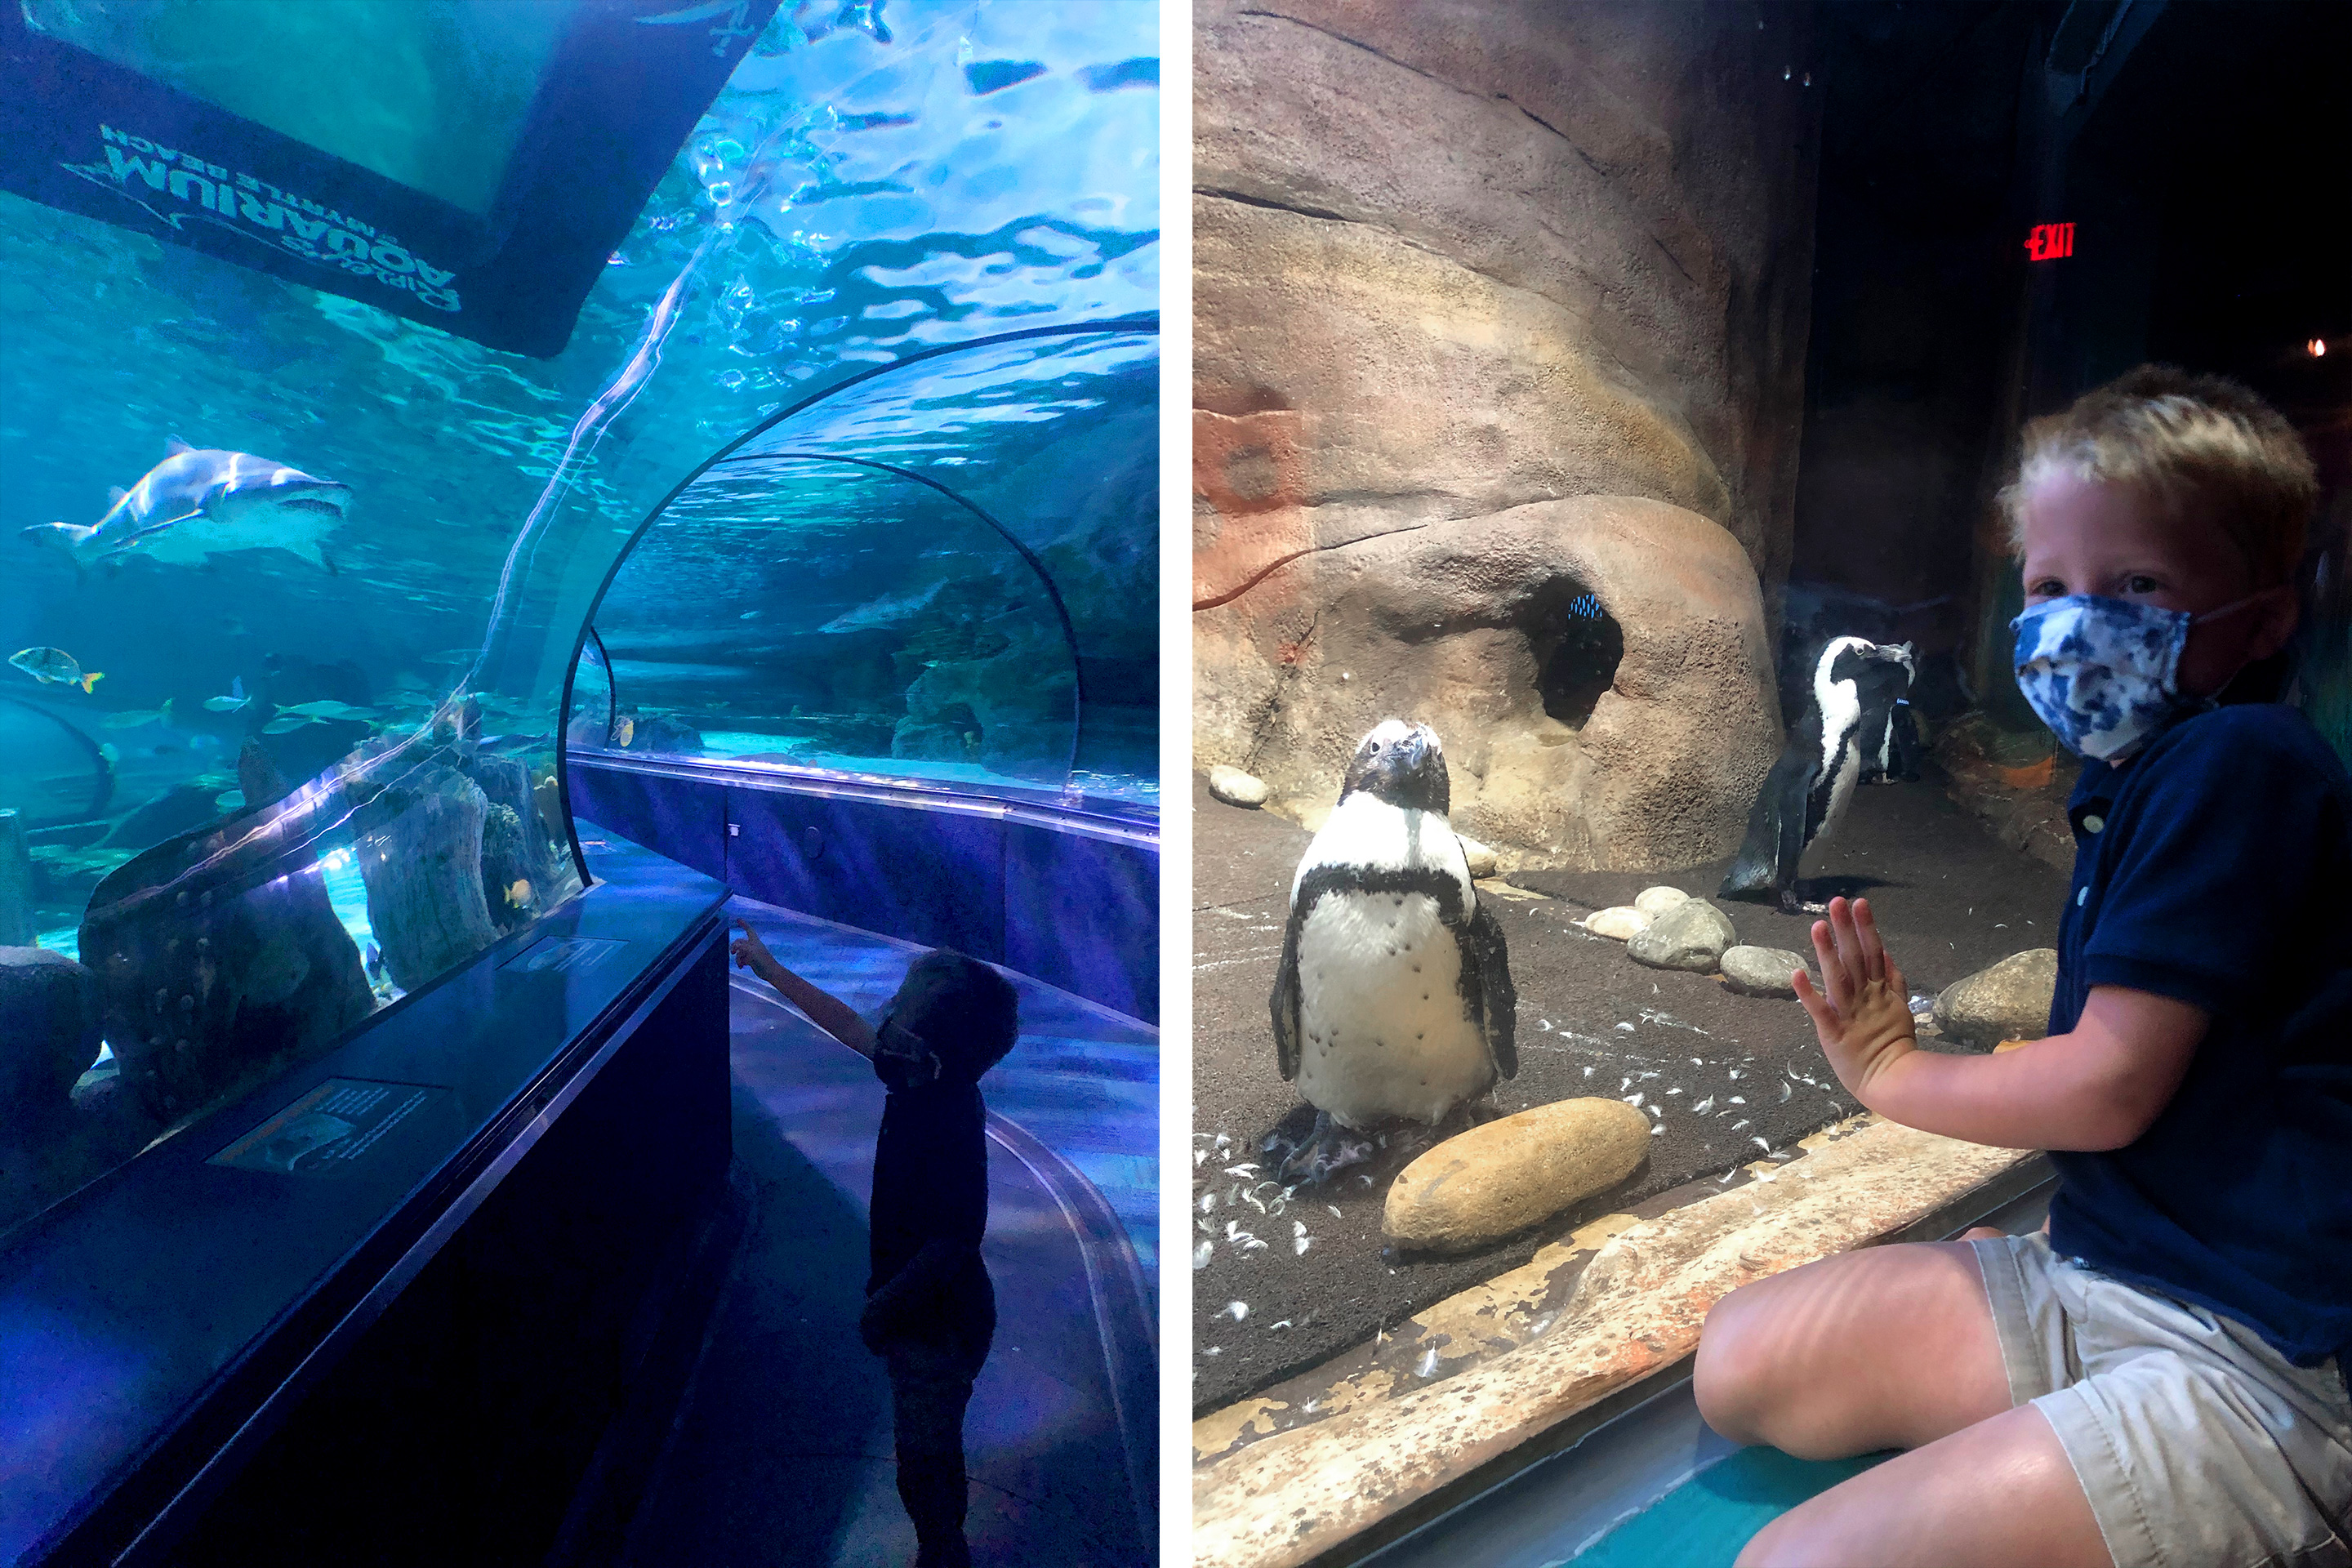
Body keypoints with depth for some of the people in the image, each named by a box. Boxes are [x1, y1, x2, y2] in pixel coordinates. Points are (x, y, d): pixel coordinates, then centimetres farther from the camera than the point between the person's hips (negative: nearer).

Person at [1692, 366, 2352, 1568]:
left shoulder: (2242, 763, -18)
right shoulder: (2139, 775, 12)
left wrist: (1892, 1074, -2)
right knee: (1742, 1359, 6)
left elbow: (2110, 1084, -19)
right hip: (2096, 1277, 10)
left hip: (2254, 1368, -9)